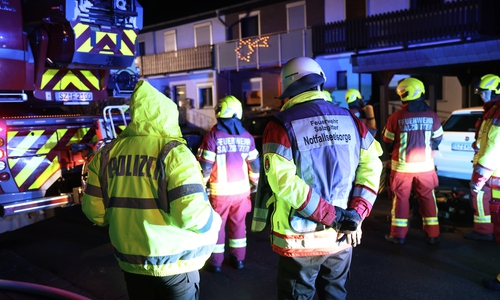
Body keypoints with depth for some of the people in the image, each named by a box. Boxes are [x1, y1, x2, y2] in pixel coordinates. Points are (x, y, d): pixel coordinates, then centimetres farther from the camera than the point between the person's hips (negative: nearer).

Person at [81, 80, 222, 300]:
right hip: (174, 264, -5)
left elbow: (94, 210, 4)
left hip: (130, 261, 5)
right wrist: (213, 222, -4)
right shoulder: (174, 153, -16)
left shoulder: (107, 153, 0)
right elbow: (193, 214, -25)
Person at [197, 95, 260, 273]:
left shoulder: (213, 135, -12)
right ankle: (238, 258, 24)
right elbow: (255, 163, 6)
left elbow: (205, 165, -12)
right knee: (238, 223, 15)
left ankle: (216, 261, 17)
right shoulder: (247, 136, 0)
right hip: (242, 188, 3)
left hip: (220, 190, -3)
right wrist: (255, 182, 21)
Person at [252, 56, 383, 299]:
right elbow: (371, 166, -2)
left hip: (299, 239, -4)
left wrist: (332, 216, -17)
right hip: (341, 236, 4)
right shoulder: (350, 119, 3)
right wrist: (356, 213, -8)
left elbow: (283, 181, -22)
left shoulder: (281, 125, -12)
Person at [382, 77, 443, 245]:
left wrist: (393, 152, 21)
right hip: (425, 165, 2)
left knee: (400, 199, 9)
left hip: (402, 165, -2)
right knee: (427, 198, 14)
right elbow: (438, 139, 10)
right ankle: (432, 234, 21)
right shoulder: (432, 115, -3)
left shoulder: (396, 117, -12)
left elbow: (388, 142, -1)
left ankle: (398, 234, 15)